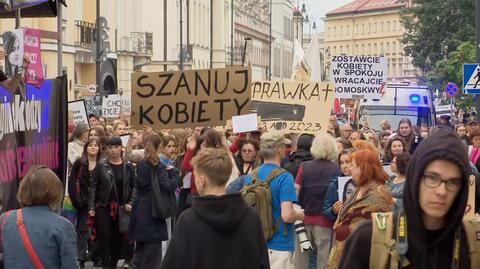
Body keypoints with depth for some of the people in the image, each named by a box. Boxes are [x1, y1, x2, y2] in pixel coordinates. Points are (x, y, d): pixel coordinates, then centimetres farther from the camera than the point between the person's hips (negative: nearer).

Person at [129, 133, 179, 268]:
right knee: (152, 252, 0)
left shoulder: (140, 165, 9)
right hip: (153, 211, -7)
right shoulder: (158, 166, -12)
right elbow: (167, 186, -22)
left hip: (140, 210, 7)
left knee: (140, 250, 17)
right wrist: (174, 172, -6)